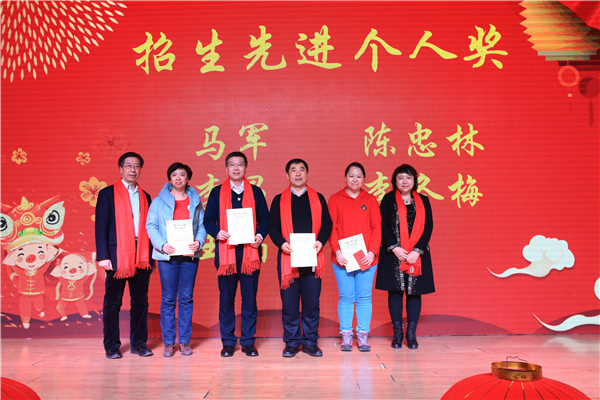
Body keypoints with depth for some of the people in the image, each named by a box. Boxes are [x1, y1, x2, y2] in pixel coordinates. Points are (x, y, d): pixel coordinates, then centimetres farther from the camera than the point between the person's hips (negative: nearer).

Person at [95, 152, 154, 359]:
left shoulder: (145, 197, 16)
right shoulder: (108, 193, 3)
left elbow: (148, 227, 14)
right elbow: (101, 226, -2)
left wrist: (149, 255, 6)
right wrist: (103, 256, -10)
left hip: (141, 255, 4)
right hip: (117, 254, -4)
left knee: (140, 301, 7)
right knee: (113, 302, 3)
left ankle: (139, 343, 16)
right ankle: (111, 346, 13)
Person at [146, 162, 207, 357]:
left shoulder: (195, 201, 11)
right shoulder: (159, 201, 6)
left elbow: (202, 225, 8)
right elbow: (151, 226, 0)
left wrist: (199, 242, -11)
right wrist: (162, 244, -14)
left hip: (189, 255, 1)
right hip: (167, 255, -1)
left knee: (187, 298, 4)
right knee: (168, 299, 2)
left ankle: (185, 341, 12)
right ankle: (168, 342, 10)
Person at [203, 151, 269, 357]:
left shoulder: (255, 192, 10)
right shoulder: (217, 192, 9)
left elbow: (264, 218, 10)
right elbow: (208, 220, 8)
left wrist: (260, 236, -8)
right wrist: (217, 233, -12)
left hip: (250, 250, 0)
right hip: (225, 250, 0)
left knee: (250, 297, 2)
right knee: (226, 298, 3)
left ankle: (248, 341, 13)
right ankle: (228, 342, 14)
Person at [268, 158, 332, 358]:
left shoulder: (318, 198, 12)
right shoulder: (279, 200, 9)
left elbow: (327, 223, 9)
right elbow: (273, 227, 5)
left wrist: (320, 241, -9)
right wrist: (282, 244, -12)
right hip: (288, 258, -1)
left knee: (312, 302, 3)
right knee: (289, 302, 1)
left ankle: (310, 342, 15)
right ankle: (292, 342, 14)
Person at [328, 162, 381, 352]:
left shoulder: (371, 200, 10)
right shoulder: (335, 199, 7)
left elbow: (377, 227, 4)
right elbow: (331, 227, 1)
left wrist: (372, 251, -8)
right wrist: (337, 251, -11)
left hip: (366, 258, 1)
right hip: (342, 258, -1)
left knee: (364, 298, 3)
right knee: (346, 297, 2)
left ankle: (363, 335, 13)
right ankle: (346, 335, 11)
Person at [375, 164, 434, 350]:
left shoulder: (423, 201, 8)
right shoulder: (388, 199, 4)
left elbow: (428, 227, 2)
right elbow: (383, 225, -1)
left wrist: (417, 250, -11)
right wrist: (394, 247, -13)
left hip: (417, 255, 1)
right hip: (393, 254, -1)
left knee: (415, 292, 3)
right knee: (395, 291, 1)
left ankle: (411, 334, 13)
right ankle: (397, 334, 11)